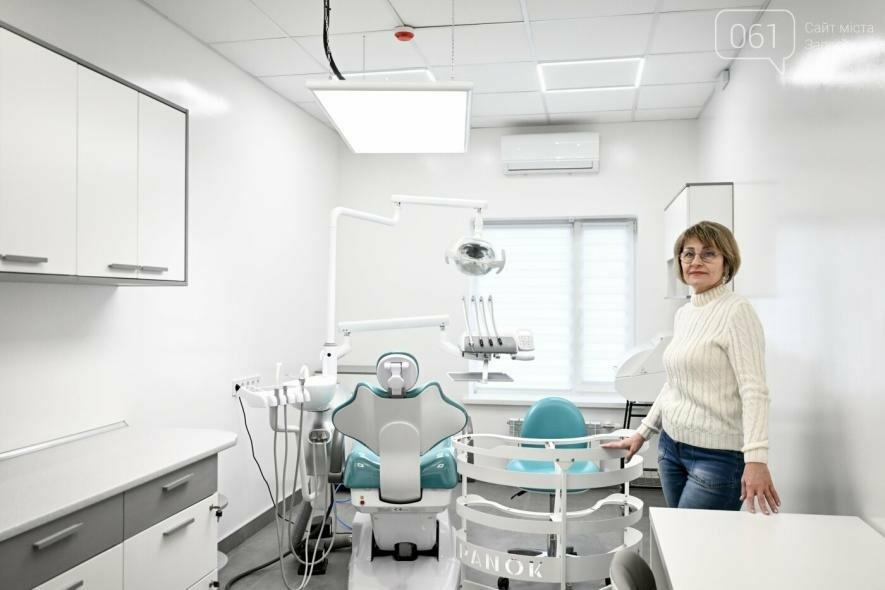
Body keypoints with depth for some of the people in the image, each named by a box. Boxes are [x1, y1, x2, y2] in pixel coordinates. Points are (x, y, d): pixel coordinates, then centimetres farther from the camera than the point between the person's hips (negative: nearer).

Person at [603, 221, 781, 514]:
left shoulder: (736, 311, -12)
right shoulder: (683, 314, 11)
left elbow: (754, 390, -19)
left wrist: (756, 458, -29)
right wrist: (643, 433, 20)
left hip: (717, 455, -7)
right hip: (672, 447, 7)